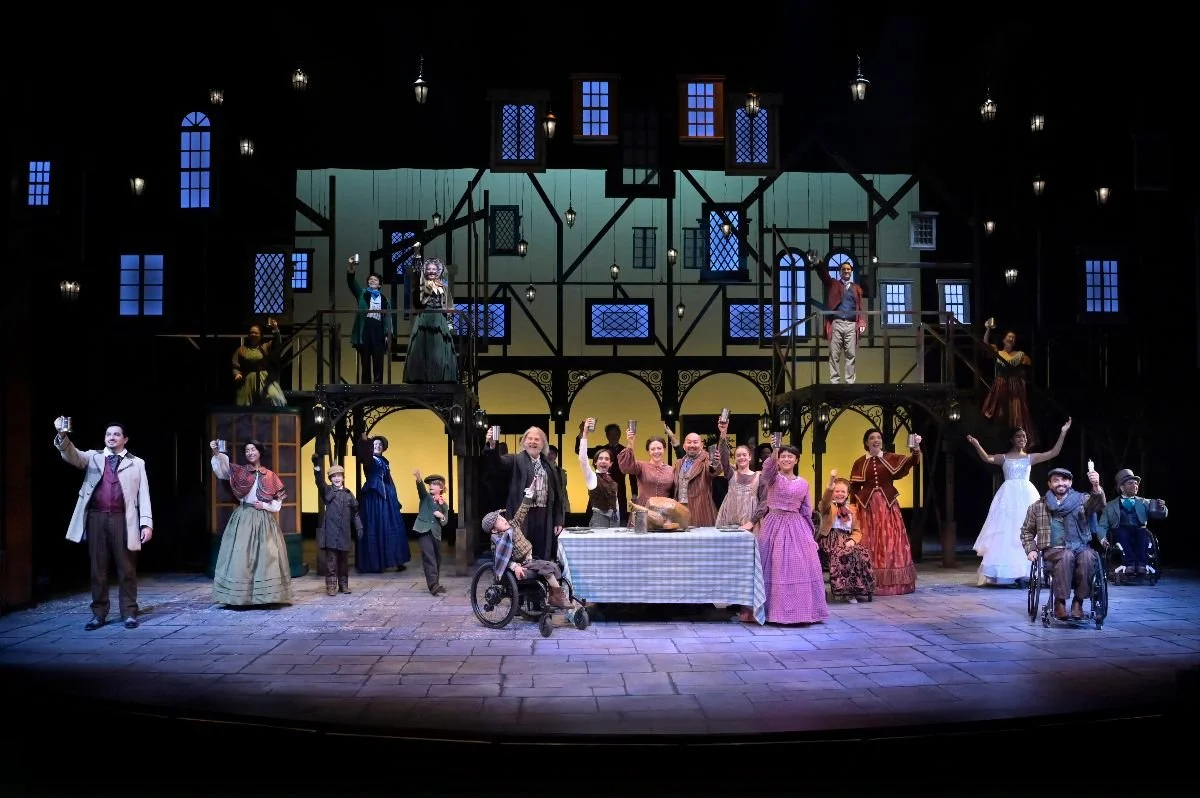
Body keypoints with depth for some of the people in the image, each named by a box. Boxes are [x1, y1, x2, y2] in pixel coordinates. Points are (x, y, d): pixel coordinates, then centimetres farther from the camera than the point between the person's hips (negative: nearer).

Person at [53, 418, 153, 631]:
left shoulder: (136, 463, 9)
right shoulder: (93, 457, 14)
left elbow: (143, 494, 5)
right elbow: (71, 455, -5)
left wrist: (147, 523, -3)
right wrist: (62, 436, -26)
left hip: (123, 519, -2)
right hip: (97, 517, 2)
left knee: (126, 568, 1)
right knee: (97, 568, 6)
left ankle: (129, 613, 8)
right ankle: (99, 614, 14)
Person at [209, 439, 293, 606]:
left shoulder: (270, 475, 7)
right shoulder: (239, 471, 6)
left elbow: (278, 499, 9)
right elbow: (223, 466, -14)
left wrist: (265, 506, -7)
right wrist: (216, 453, -30)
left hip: (264, 519, 1)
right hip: (243, 517, -1)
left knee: (266, 556, -2)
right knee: (241, 555, -6)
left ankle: (266, 595, 2)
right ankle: (239, 595, -3)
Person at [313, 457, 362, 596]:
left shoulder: (348, 494, 11)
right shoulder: (327, 491, 3)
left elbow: (354, 513, 13)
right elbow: (319, 482, -17)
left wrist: (359, 528, 5)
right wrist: (317, 466, -32)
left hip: (344, 532, 3)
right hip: (331, 531, -3)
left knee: (344, 560, 9)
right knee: (331, 560, -5)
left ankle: (344, 585, 18)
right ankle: (331, 586, 0)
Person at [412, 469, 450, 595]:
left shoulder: (444, 504, 11)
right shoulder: (425, 497, 5)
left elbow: (444, 523, 10)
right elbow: (421, 488, -18)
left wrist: (441, 516, -14)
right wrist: (418, 478, -40)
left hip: (436, 533, 4)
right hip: (424, 531, -4)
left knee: (437, 559, 10)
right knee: (429, 558, -14)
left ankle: (436, 584, 26)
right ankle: (434, 586, -20)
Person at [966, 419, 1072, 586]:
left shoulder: (1030, 457, 13)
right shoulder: (1004, 458, 7)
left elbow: (1054, 453, 5)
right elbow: (987, 458, -11)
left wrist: (1063, 433, -1)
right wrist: (976, 445, -29)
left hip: (1026, 496, 2)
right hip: (1009, 496, -2)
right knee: (1007, 532, -5)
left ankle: (1024, 573, 2)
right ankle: (1009, 574, -5)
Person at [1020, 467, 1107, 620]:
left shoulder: (1081, 500, 9)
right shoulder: (1038, 506, 11)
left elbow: (1098, 505, -14)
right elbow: (1027, 531, 19)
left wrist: (1096, 487, -33)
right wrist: (1031, 549, 2)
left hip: (1080, 548, 1)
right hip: (1054, 550, -1)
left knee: (1088, 556, -34)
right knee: (1067, 556, -35)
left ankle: (1078, 602, -22)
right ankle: (1060, 602, -26)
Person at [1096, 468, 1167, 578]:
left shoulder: (1145, 503, 22)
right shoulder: (1111, 506, 17)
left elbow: (1161, 515, 9)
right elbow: (1102, 526, 10)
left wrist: (1161, 507, -14)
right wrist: (1103, 538, -11)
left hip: (1139, 533, 1)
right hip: (1120, 535, -1)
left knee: (1144, 532, -32)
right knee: (1121, 532, -34)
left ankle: (1142, 564, -44)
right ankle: (1129, 564, -46)